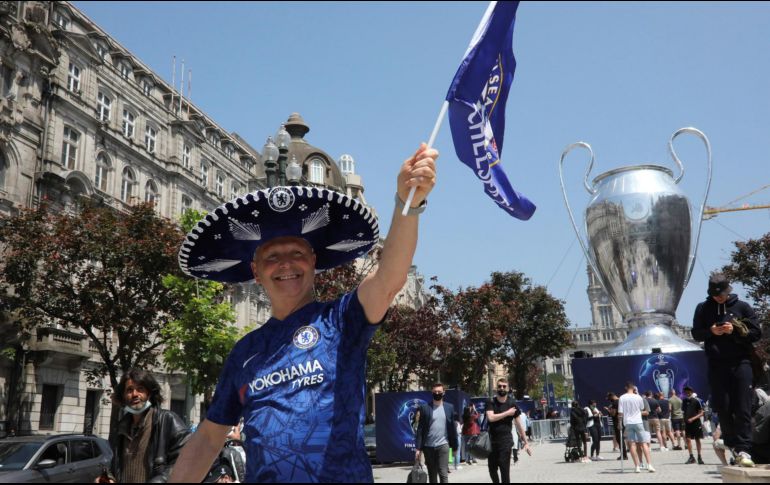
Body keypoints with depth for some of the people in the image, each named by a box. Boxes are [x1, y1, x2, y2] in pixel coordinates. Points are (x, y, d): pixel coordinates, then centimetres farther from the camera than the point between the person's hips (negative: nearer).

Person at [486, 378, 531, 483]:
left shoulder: (512, 404, 1)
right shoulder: (491, 402, 2)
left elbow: (519, 425, 3)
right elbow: (491, 417, -16)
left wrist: (526, 442, 3)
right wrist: (507, 413, -12)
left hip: (505, 441, -2)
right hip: (492, 440, 2)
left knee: (505, 469, -8)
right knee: (492, 469, 11)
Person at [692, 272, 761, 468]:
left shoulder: (742, 307, 6)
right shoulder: (703, 308, 10)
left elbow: (756, 333, 6)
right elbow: (696, 334, 12)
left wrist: (735, 330, -11)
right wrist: (710, 331, -8)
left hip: (740, 362, -1)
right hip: (716, 364, 2)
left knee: (743, 408, -7)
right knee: (722, 406, 3)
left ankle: (742, 449, -8)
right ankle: (731, 443, 18)